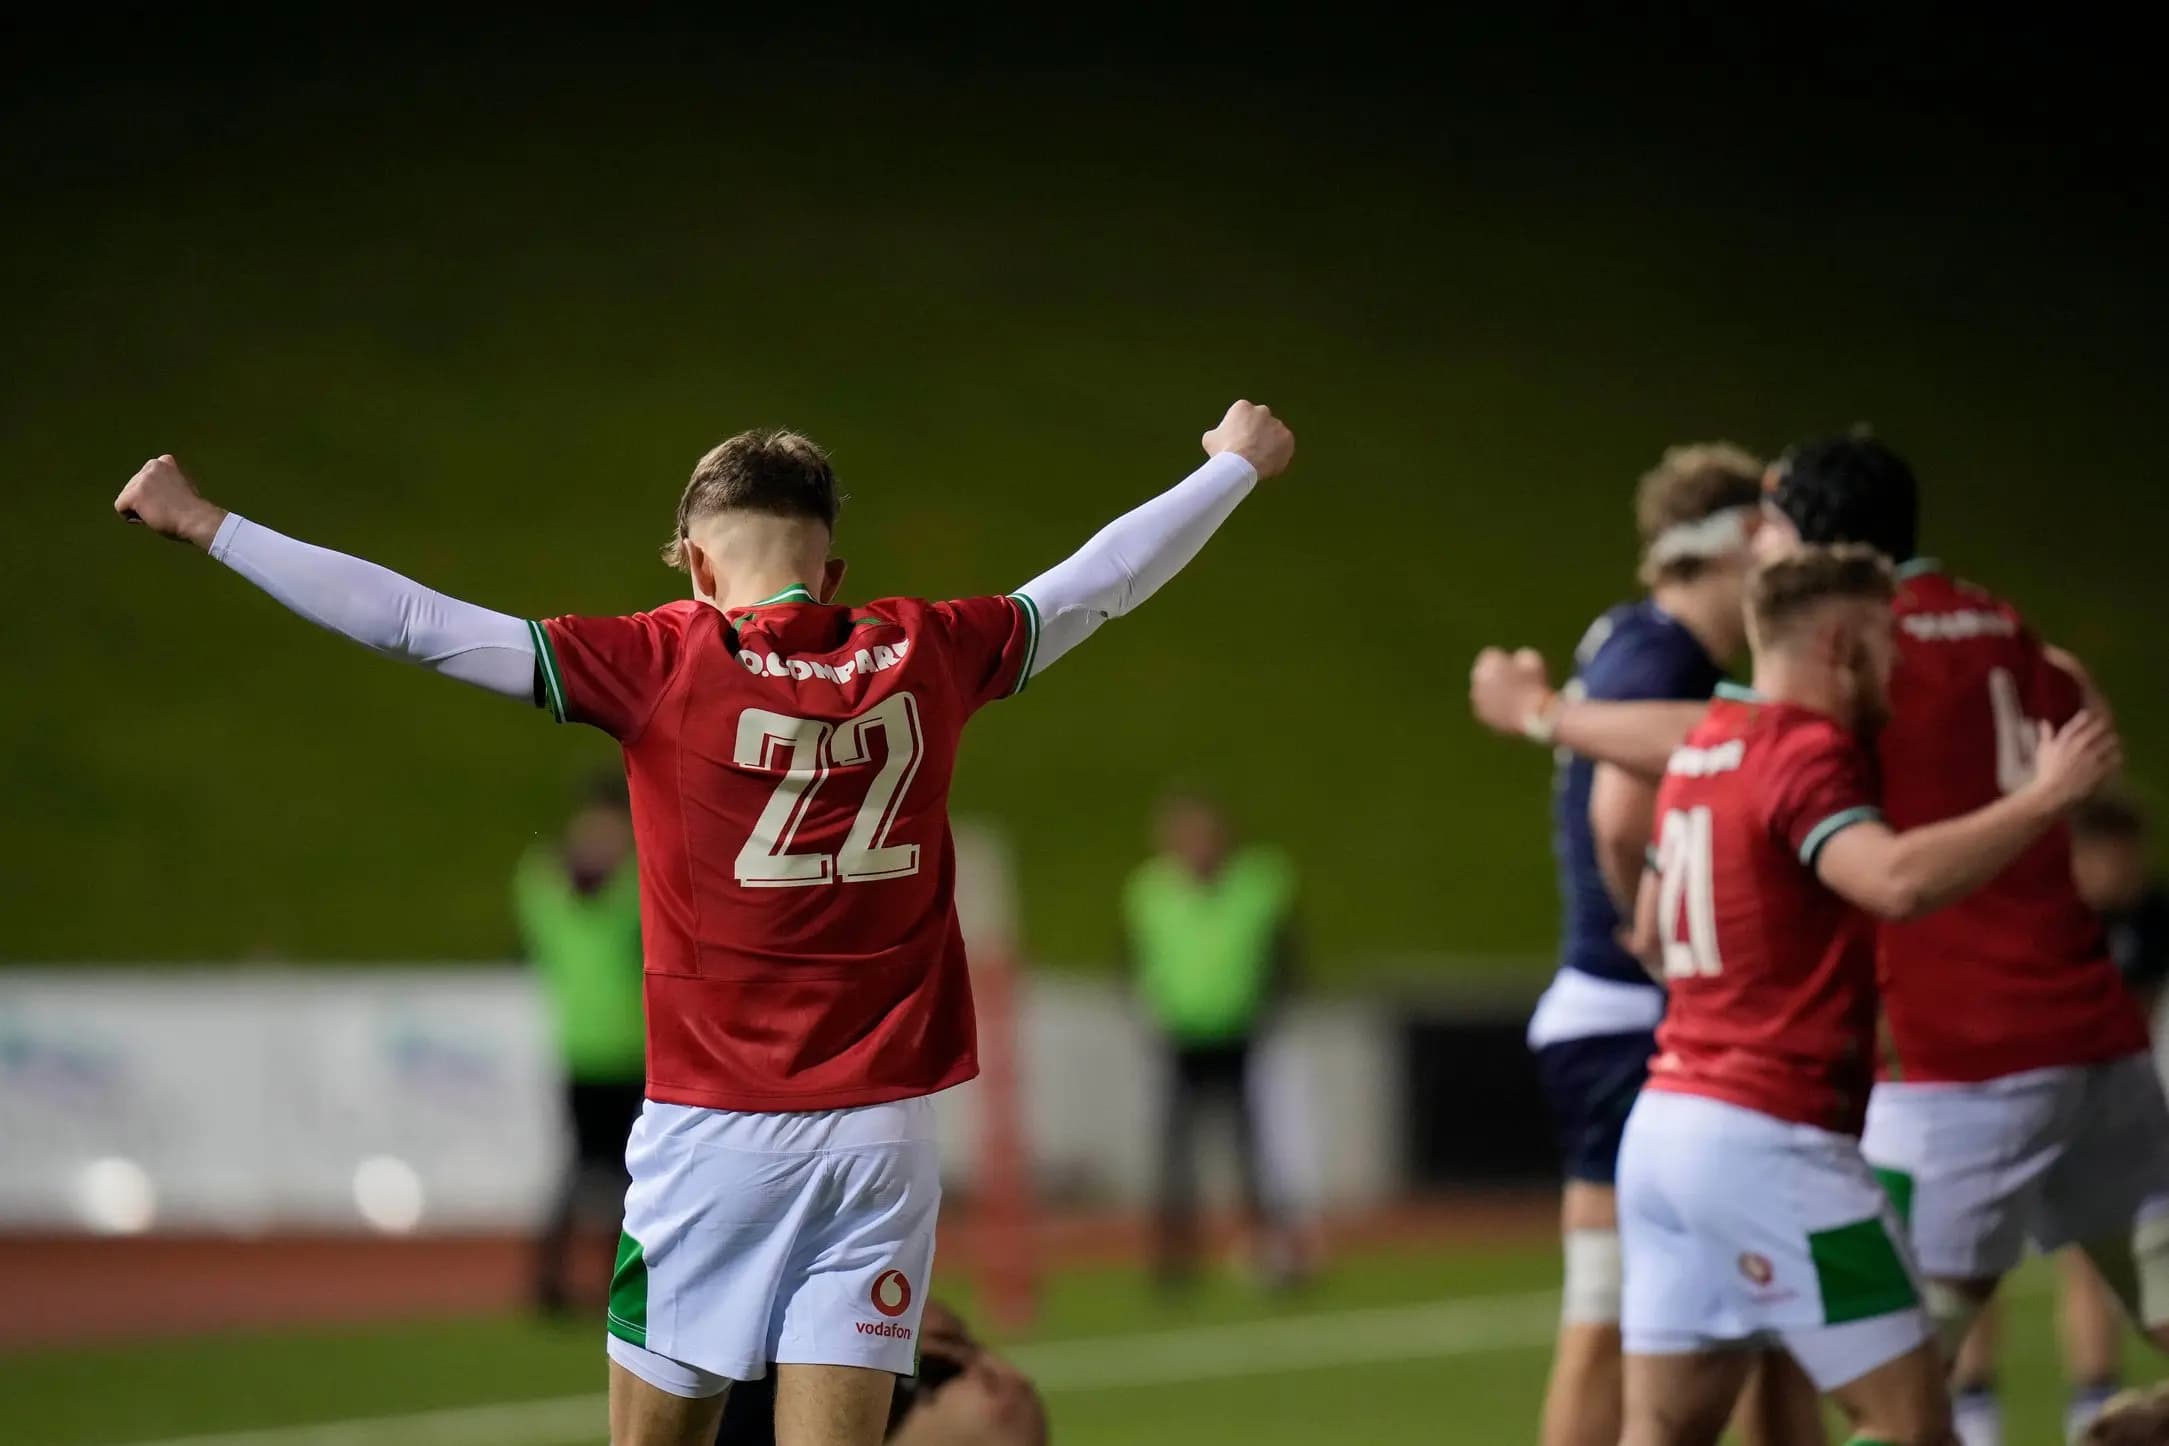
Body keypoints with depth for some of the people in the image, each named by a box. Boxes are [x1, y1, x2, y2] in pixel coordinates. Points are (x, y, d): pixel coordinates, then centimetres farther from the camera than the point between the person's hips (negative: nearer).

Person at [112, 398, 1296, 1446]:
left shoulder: (665, 665, -7)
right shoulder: (924, 657, 2)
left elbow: (411, 621, -7)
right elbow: (1104, 578, 18)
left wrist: (206, 526, 1)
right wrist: (1236, 465, 35)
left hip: (716, 1135, -3)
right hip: (879, 1129, 3)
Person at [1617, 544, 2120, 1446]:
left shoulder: (1705, 746, 15)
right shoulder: (1806, 753, -13)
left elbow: (1650, 932, 27)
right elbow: (1898, 880, -32)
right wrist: (2045, 795, -25)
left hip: (1666, 1123, 9)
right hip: (1771, 1136, -9)